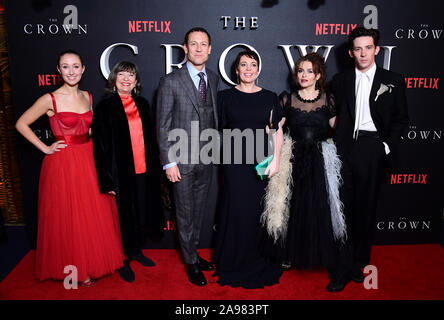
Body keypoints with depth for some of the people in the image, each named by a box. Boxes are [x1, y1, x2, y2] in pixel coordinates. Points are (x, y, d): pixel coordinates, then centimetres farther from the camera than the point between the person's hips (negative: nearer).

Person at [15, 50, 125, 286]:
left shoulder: (87, 97, 7)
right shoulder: (50, 100, -9)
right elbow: (21, 124, -4)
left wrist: (93, 152, 9)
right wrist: (45, 148, -7)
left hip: (88, 161, 5)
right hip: (63, 164, -5)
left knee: (93, 215, 11)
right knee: (67, 218, 5)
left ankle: (92, 262, 30)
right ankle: (75, 269, 22)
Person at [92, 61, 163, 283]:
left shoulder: (142, 104, 8)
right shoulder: (105, 107, -6)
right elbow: (101, 146, -9)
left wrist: (154, 168, 9)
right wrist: (107, 180, -13)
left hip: (143, 171, 5)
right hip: (120, 173, -4)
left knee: (141, 212, 15)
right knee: (122, 215, 7)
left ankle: (136, 251, 35)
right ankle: (122, 261, 24)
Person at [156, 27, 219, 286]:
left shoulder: (213, 79, 7)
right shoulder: (170, 82, -8)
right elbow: (163, 126, -9)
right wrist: (169, 162, -13)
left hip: (207, 159, 5)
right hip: (182, 160, -4)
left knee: (199, 211, 17)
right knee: (186, 214, 8)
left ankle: (193, 252, 35)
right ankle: (191, 262, 24)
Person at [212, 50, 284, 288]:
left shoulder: (269, 97, 6)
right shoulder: (226, 96, 4)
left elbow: (277, 130, 4)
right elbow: (219, 129, 5)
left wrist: (276, 160, -5)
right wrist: (220, 158, -1)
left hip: (260, 161, 1)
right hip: (234, 161, -1)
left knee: (257, 210, 7)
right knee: (236, 210, 3)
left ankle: (256, 261, 28)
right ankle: (233, 262, 22)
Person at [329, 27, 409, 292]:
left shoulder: (393, 81, 7)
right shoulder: (340, 81, 11)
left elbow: (401, 119, 7)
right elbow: (335, 117, 8)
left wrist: (388, 146, -5)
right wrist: (335, 148, -2)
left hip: (373, 150, 0)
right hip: (345, 149, 1)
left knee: (366, 209, 7)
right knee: (344, 208, 0)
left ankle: (359, 264, 23)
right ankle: (343, 270, 9)